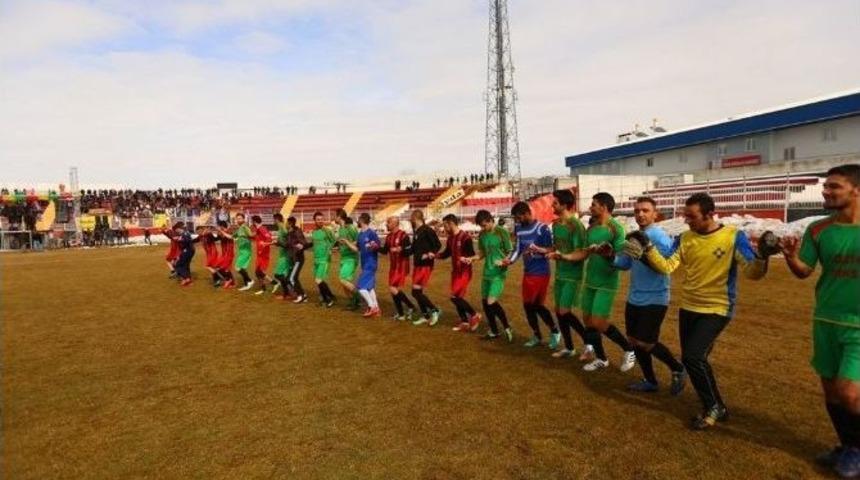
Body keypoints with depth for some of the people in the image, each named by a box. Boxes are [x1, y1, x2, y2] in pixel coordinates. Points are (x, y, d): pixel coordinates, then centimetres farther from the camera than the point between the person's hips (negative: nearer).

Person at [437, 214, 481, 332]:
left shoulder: (465, 237, -17)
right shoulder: (450, 238, 8)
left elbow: (472, 254, -18)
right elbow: (447, 253, 19)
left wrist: (466, 259, -39)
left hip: (464, 271, -9)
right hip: (455, 271, 9)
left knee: (455, 297, -11)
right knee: (457, 297, 11)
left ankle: (474, 315, 4)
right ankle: (465, 322, 22)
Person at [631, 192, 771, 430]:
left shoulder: (734, 236, -12)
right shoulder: (685, 238, 0)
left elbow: (751, 272, -17)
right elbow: (666, 266, -6)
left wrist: (762, 256, -36)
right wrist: (647, 248, -19)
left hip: (717, 309, -6)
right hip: (688, 308, 6)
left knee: (694, 355, -18)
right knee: (690, 359, 13)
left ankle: (715, 407, 7)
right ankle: (712, 406, 34)